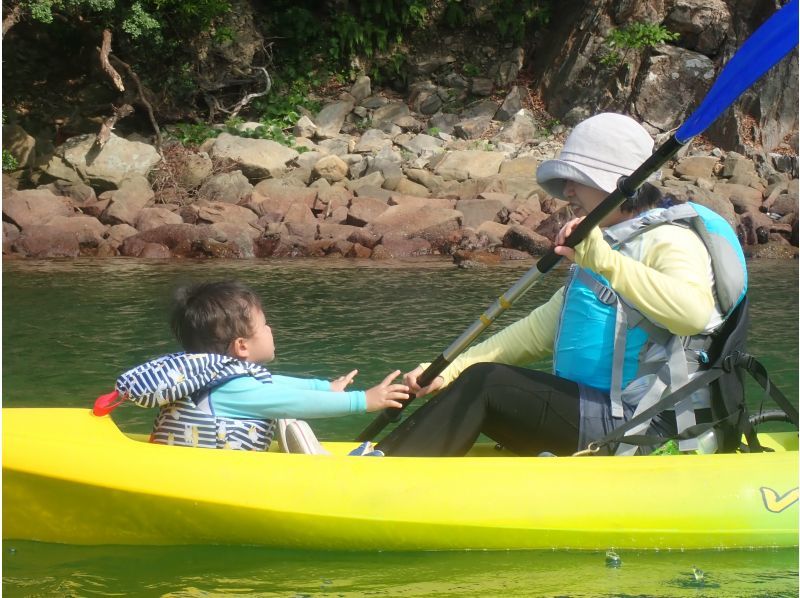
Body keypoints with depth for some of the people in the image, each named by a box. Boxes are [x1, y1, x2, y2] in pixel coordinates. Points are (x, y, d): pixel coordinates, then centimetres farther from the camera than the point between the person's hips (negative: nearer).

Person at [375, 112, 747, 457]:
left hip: (645, 428, -10)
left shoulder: (670, 240, -10)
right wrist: (452, 370, 8)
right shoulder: (605, 246, 21)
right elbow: (541, 329, 20)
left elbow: (694, 311, -32)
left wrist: (607, 262, -39)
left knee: (483, 386, -16)